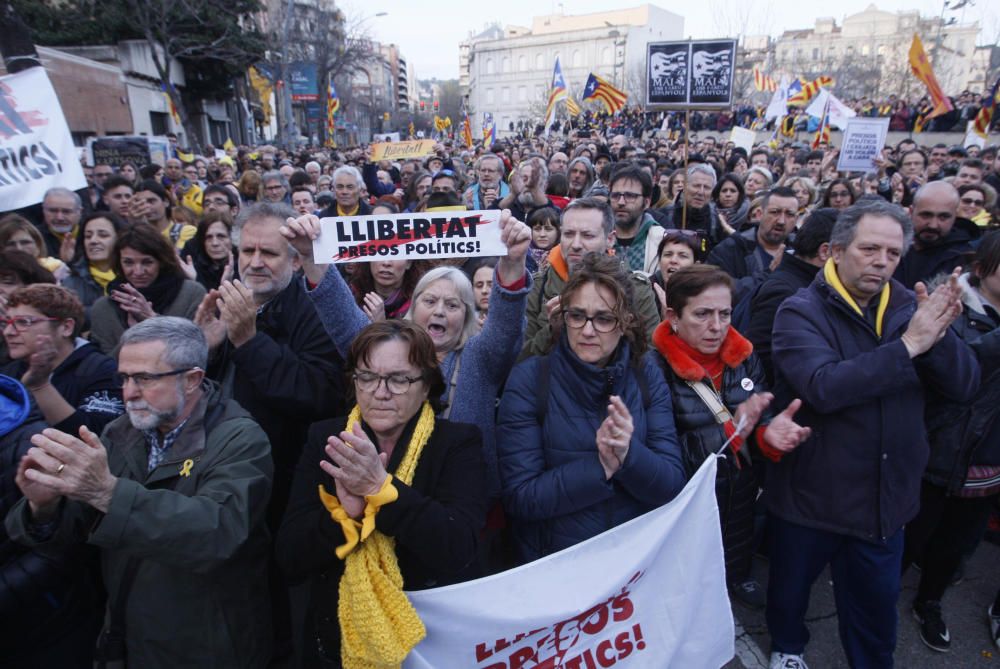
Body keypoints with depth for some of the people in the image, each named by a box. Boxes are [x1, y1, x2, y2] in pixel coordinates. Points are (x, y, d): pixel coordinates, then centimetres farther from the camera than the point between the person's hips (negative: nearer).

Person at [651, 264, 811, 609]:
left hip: (741, 487, 6)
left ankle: (739, 578, 62)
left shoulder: (743, 355, -9)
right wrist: (732, 428, -32)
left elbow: (759, 418, -3)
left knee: (740, 545, 32)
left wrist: (769, 432, -27)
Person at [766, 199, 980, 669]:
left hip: (885, 497, 3)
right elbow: (824, 387, -31)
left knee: (877, 602, 22)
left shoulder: (908, 308, -1)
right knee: (789, 589, 20)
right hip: (809, 494, -3)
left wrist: (938, 333, -24)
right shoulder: (801, 312, -15)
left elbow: (964, 385, -7)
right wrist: (908, 344, -31)